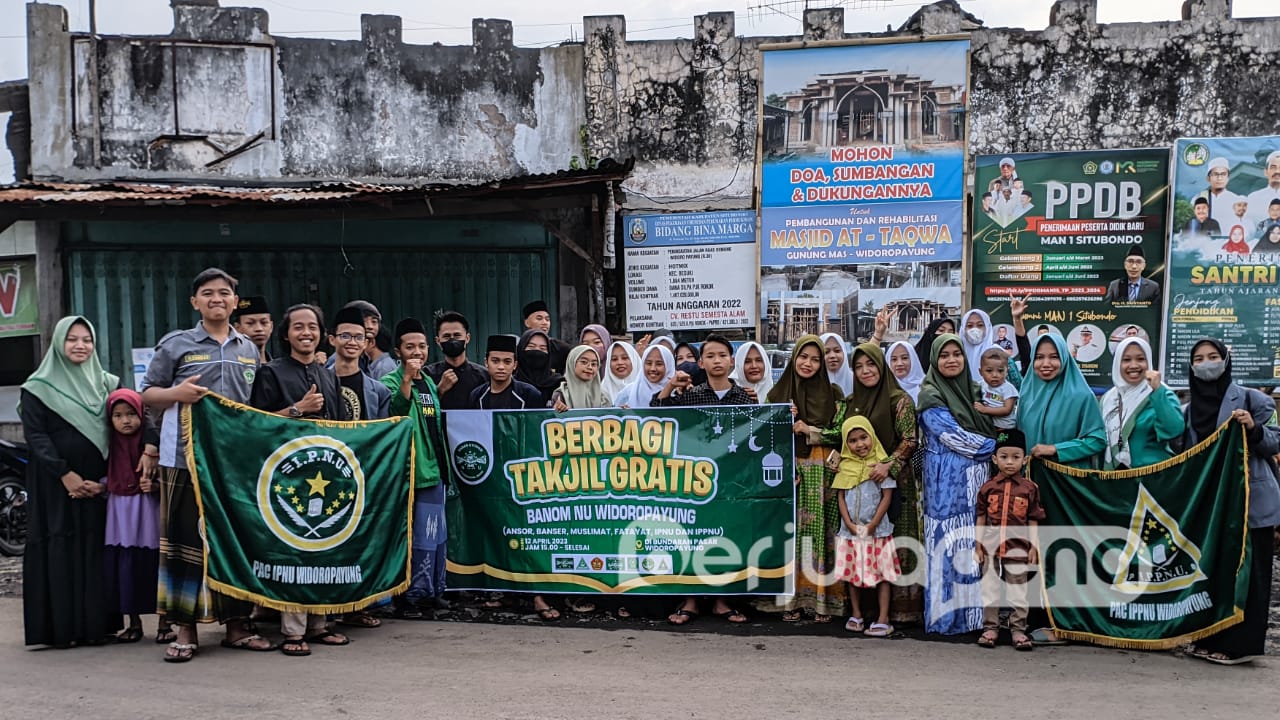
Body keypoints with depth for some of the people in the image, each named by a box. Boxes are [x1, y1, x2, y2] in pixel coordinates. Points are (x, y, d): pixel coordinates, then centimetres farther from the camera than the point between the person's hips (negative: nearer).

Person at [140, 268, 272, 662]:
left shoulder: (249, 350, 14)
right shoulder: (176, 344, 3)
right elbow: (147, 394, 4)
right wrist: (176, 393, -15)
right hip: (187, 458, -3)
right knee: (187, 540, -1)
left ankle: (237, 624, 19)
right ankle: (185, 629, 9)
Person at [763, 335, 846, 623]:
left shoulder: (833, 394, 5)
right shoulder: (777, 393, 9)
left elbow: (841, 433, -1)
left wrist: (809, 430, -11)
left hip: (822, 474, -1)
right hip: (789, 472, 1)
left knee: (820, 531, -2)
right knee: (792, 531, -1)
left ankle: (822, 599, 4)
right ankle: (793, 598, 5)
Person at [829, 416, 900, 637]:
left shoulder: (881, 464, -6)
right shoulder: (844, 466, 3)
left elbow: (887, 496, -7)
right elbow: (840, 496, 3)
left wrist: (873, 524, -12)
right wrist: (849, 523, -7)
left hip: (877, 529, -3)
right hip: (850, 530, 3)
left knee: (882, 573, 0)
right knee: (853, 573, 10)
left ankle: (883, 620, 3)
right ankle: (856, 615, 21)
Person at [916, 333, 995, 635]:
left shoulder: (972, 390, 13)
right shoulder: (931, 394, -7)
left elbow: (989, 428, 19)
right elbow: (952, 435, -13)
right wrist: (994, 446, -6)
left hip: (975, 480, 6)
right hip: (946, 483, -6)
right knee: (949, 545, -4)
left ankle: (973, 610, 16)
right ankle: (946, 616, 4)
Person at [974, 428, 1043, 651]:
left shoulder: (1030, 488, 0)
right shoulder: (987, 488, 2)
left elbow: (1033, 522, 2)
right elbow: (981, 518, 5)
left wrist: (1034, 547, -2)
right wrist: (978, 544, 1)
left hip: (1018, 547, -1)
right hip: (990, 547, 1)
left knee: (1017, 591, 7)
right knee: (990, 589, 8)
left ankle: (1018, 630, 16)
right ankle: (990, 628, 18)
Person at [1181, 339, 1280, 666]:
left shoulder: (1250, 399, -2)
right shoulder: (1188, 410, 12)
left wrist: (1253, 428, -22)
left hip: (1250, 499, -5)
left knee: (1247, 571, -3)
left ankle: (1240, 643, 1)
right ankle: (1211, 640, 14)